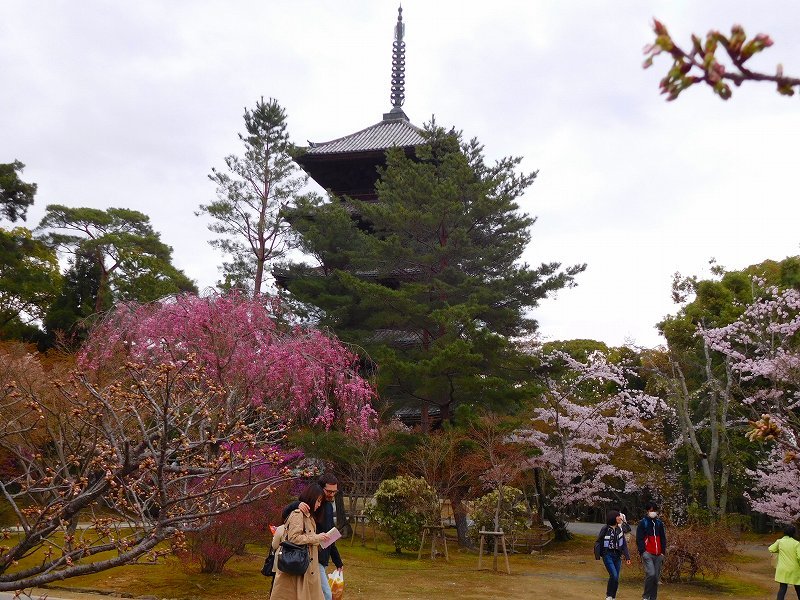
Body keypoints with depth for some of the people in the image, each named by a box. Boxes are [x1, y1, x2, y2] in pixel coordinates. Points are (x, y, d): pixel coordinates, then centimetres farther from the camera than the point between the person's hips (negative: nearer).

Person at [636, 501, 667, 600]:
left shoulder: (660, 523, 13)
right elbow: (639, 539, -2)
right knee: (651, 574, -18)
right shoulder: (643, 523, 0)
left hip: (658, 555, 5)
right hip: (647, 554, -5)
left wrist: (663, 552, 8)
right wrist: (642, 552, -10)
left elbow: (663, 539, 18)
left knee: (656, 577, 4)